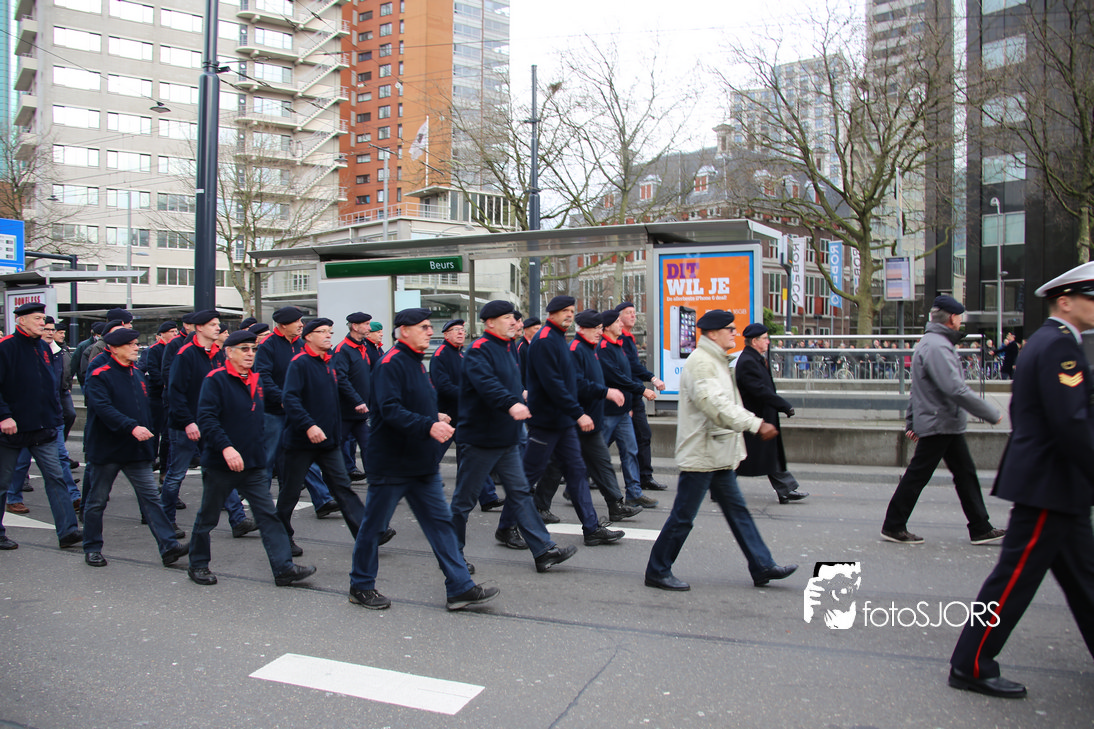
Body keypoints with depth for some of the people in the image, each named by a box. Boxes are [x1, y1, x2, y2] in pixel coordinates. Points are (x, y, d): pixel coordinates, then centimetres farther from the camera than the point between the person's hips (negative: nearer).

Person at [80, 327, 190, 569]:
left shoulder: (138, 375, 12)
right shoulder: (99, 376, -9)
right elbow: (103, 408, -23)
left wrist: (148, 435, 16)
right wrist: (132, 427, -33)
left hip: (137, 449, 5)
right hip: (107, 449, -5)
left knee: (151, 497, -1)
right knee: (97, 501, 8)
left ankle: (169, 546, -6)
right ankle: (92, 548, 24)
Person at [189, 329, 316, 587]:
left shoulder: (256, 380, 10)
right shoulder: (215, 380, -11)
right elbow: (206, 419, -20)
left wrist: (260, 452, 15)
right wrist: (225, 447, -30)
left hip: (254, 464, 5)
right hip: (220, 464, -5)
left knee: (268, 515, -1)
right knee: (208, 517, 11)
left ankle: (284, 568, -2)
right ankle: (198, 565, 29)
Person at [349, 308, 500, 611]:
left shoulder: (416, 362, 14)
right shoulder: (391, 363, -15)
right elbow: (390, 410, -27)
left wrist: (436, 416, 9)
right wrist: (429, 425, -34)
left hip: (422, 464, 9)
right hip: (391, 463, -9)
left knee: (440, 522, 6)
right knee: (373, 525, 7)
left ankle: (460, 587, 9)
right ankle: (361, 586, 24)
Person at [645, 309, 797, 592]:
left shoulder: (715, 361, 17)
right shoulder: (700, 361, -16)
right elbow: (716, 405, -26)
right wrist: (756, 424, -26)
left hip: (718, 454, 11)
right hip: (700, 454, -10)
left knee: (737, 510, 13)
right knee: (682, 517, -3)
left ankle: (762, 567, 20)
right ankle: (657, 571, 8)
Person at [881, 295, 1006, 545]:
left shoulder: (934, 343, 16)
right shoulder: (936, 346, -20)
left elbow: (918, 388, 20)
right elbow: (957, 390, -27)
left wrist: (912, 421, 21)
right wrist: (992, 413, -18)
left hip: (948, 425, 11)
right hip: (938, 425, -11)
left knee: (965, 473, 12)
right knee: (916, 476, -2)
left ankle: (981, 529, 19)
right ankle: (893, 527, 8)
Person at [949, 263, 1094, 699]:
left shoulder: (1044, 341, 15)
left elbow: (1022, 414, 19)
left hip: (1057, 486, 11)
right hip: (1051, 484, -11)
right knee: (1015, 578, -3)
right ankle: (971, 666, 6)